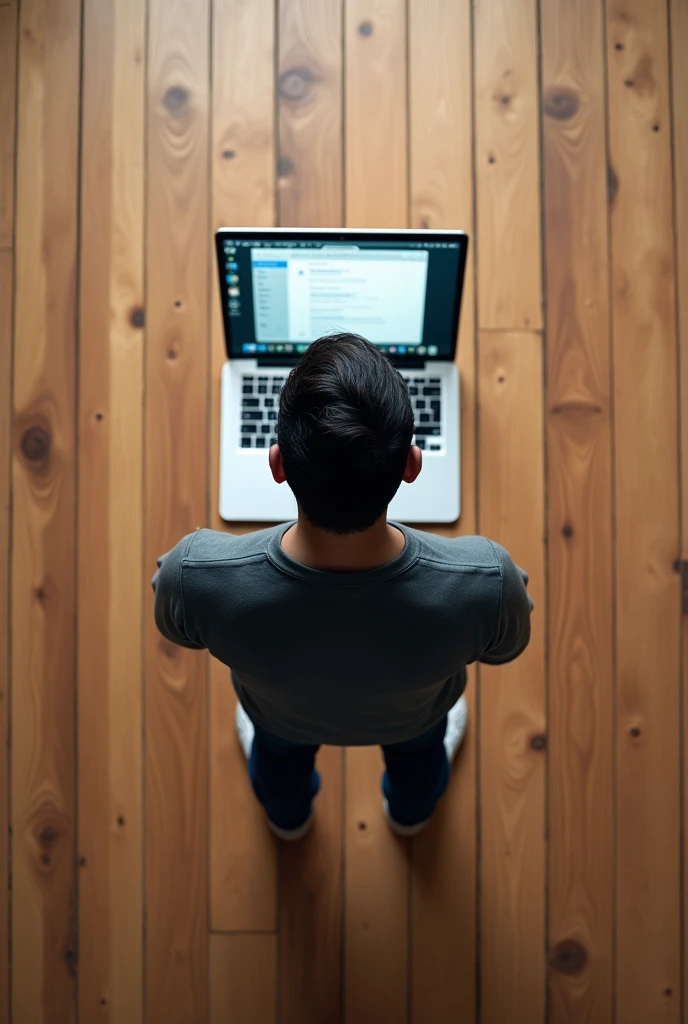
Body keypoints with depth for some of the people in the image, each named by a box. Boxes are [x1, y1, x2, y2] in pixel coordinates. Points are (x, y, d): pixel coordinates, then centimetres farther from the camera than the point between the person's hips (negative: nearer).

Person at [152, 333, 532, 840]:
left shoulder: (198, 577, -44)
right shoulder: (484, 582, -44)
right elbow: (507, 645, -18)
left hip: (282, 716, 1)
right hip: (411, 717, 0)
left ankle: (288, 816, 75)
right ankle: (411, 810, 75)